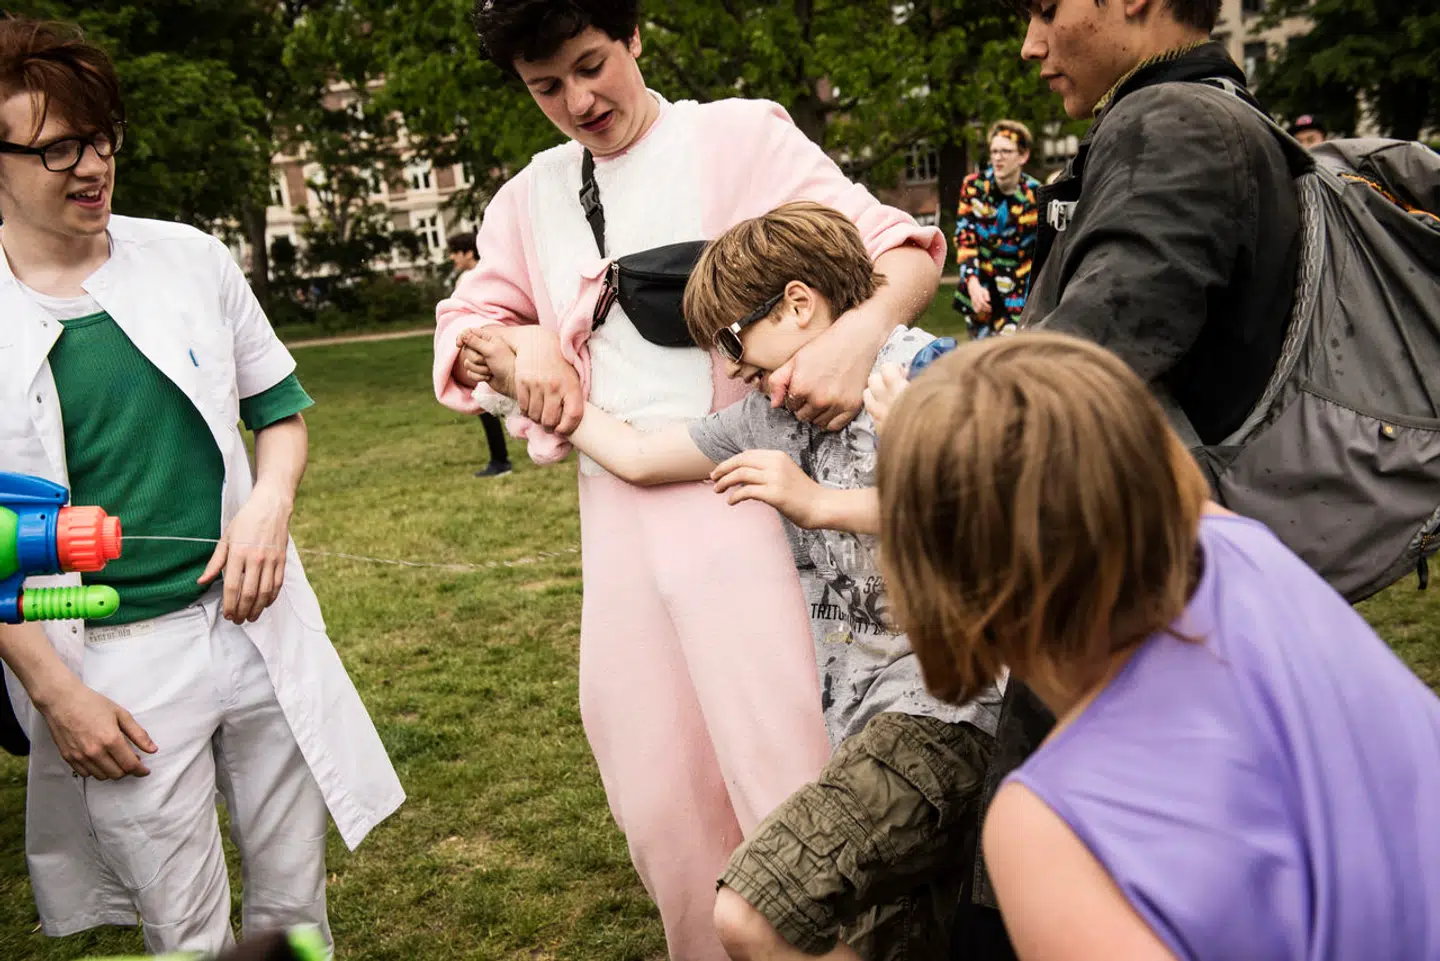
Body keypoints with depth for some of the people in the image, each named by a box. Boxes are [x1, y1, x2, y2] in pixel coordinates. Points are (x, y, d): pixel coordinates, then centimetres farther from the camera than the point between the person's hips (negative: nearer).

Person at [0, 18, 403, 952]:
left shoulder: (191, 259, 3)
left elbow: (279, 410, 13)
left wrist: (271, 500, -7)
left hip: (256, 627, 3)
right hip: (110, 664, -2)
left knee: (295, 905, 14)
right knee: (188, 935, 9)